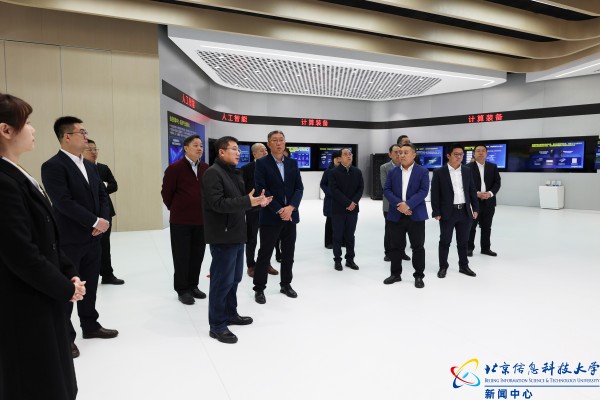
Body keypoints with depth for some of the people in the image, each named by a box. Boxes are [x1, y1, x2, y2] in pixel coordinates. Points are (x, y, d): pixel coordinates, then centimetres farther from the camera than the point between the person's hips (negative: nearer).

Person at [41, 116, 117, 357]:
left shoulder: (90, 166, 12)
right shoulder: (53, 166, -13)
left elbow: (102, 195, 12)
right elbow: (63, 202, -21)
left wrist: (104, 220, -5)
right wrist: (95, 221, -18)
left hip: (92, 238, 7)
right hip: (69, 240, -7)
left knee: (90, 286, 17)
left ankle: (90, 326, 32)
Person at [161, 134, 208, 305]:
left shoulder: (206, 168, 5)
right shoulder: (174, 168, -10)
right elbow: (166, 193, -4)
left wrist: (203, 209, 12)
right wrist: (175, 209, 7)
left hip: (201, 220, 5)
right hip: (180, 221, -5)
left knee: (197, 255, 12)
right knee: (181, 256, 5)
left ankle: (193, 285, 28)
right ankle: (182, 290, 18)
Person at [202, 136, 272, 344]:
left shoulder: (234, 173, 17)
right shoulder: (213, 173, -13)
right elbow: (217, 203, -24)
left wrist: (257, 202, 5)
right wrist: (247, 201, -29)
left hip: (236, 235, 10)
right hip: (223, 237, -9)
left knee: (234, 278, 18)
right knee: (222, 281, -2)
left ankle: (230, 313, 34)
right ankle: (217, 325, 11)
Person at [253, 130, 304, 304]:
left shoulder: (293, 163, 9)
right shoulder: (262, 163, -4)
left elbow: (299, 188, 3)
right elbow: (261, 189, -12)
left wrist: (291, 207, -13)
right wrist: (279, 210, -17)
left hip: (290, 215, 4)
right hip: (270, 216, -4)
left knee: (288, 253, 12)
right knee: (265, 254, 3)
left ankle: (286, 284, 28)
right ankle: (259, 288, 16)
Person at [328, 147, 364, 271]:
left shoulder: (357, 172, 9)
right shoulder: (334, 172, -5)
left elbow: (361, 188, 4)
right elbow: (334, 190, -12)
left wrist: (354, 202, -11)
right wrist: (348, 203, -17)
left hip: (353, 209, 3)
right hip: (338, 209, -3)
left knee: (350, 236, 10)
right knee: (337, 236, 3)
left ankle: (350, 259, 18)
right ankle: (337, 260, 12)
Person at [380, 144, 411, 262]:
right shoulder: (384, 167, -3)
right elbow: (385, 185, -12)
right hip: (390, 205, -2)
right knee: (389, 230, 6)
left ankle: (402, 251, 24)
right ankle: (388, 253, 18)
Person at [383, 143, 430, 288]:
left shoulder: (423, 171, 1)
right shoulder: (393, 172, 9)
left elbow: (424, 191, -9)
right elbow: (386, 190, 1)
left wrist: (408, 204, -20)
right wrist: (398, 204, -15)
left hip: (416, 215, -2)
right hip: (396, 215, 3)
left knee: (418, 247, 4)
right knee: (395, 246, 9)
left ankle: (419, 276, 17)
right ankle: (395, 274, 22)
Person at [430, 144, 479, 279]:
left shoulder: (467, 171, 8)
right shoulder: (439, 172, -5)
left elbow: (472, 191, 11)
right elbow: (435, 194, -7)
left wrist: (475, 208, 6)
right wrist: (436, 212, -11)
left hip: (465, 212, 4)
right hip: (447, 212, -4)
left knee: (463, 241, 14)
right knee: (445, 241, 5)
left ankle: (463, 266, 27)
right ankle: (443, 267, 18)